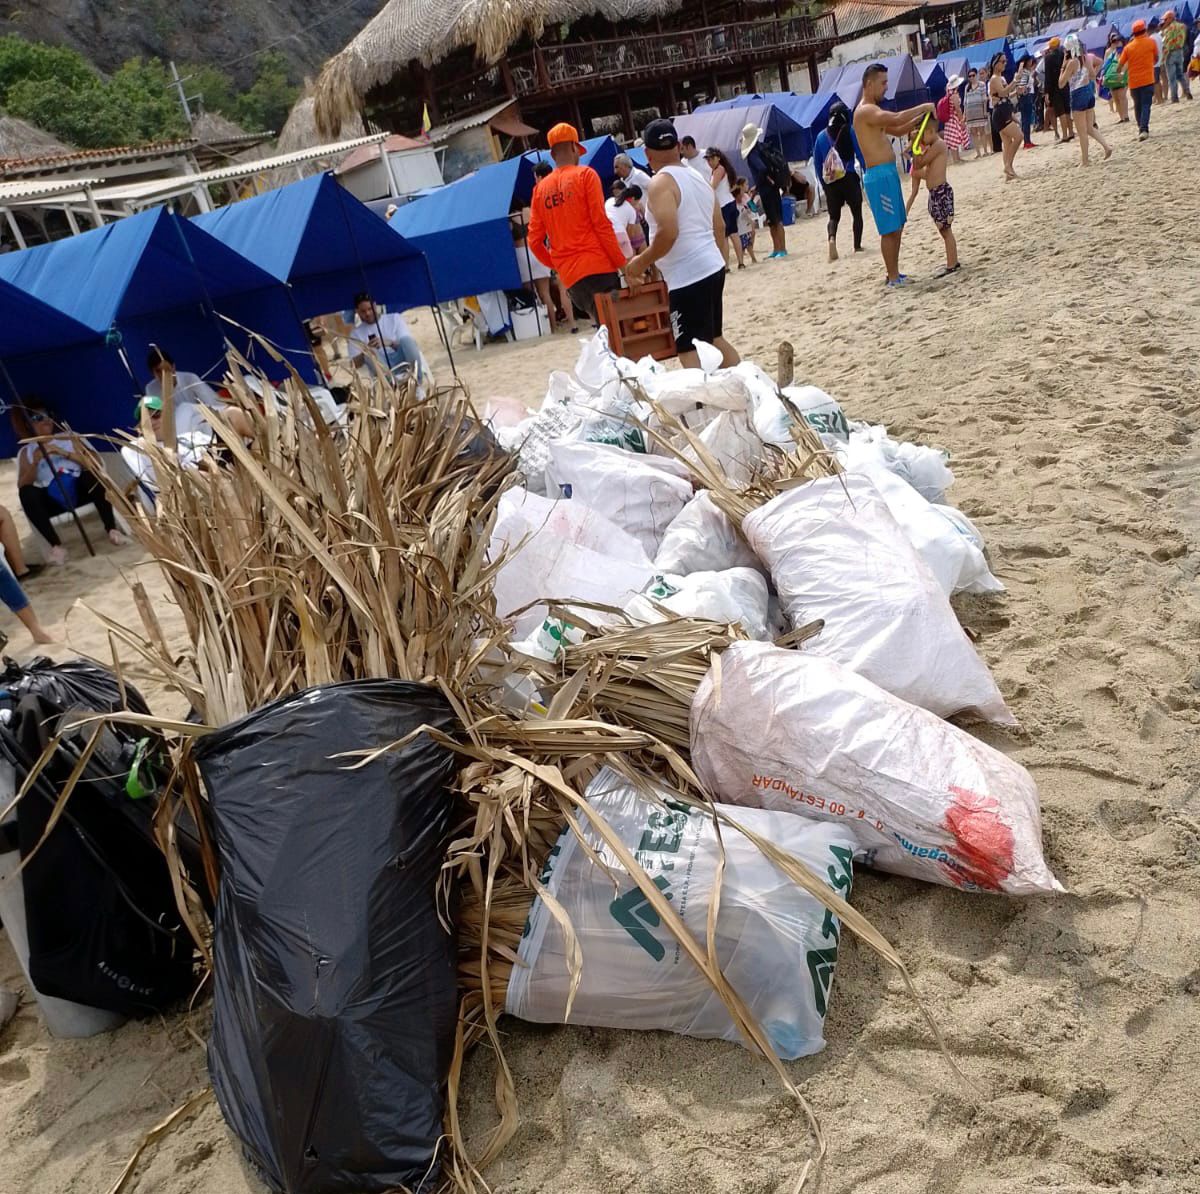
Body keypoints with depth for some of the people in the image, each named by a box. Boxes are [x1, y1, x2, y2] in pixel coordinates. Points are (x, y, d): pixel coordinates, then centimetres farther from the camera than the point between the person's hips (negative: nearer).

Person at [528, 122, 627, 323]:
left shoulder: (541, 188, 13)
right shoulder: (585, 175, -1)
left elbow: (534, 240, 10)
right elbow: (601, 224, -8)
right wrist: (622, 263, -4)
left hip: (569, 276, 6)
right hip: (598, 267, -6)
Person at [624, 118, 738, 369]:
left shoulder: (661, 183, -12)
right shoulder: (699, 177, 14)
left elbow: (668, 233, -24)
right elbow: (720, 226, 18)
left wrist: (642, 262, -12)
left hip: (688, 276, -9)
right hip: (712, 268, 9)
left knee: (691, 352, -8)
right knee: (714, 339, 20)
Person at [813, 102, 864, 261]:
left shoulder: (821, 135, 7)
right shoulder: (850, 131, -3)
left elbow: (817, 162, 10)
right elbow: (860, 154, -7)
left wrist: (823, 182, 17)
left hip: (830, 181, 3)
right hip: (849, 178, -2)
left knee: (834, 216, 8)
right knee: (856, 213, 12)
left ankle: (832, 238, -21)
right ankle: (857, 246, 12)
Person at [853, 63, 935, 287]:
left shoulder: (873, 111, 19)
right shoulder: (865, 111, -14)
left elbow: (898, 130, 25)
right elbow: (897, 119, -27)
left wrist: (920, 118, 12)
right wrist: (923, 107, -14)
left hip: (888, 173, 11)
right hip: (880, 175, -11)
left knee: (897, 227, 15)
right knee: (890, 230, -6)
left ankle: (894, 273, 21)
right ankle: (893, 278, -1)